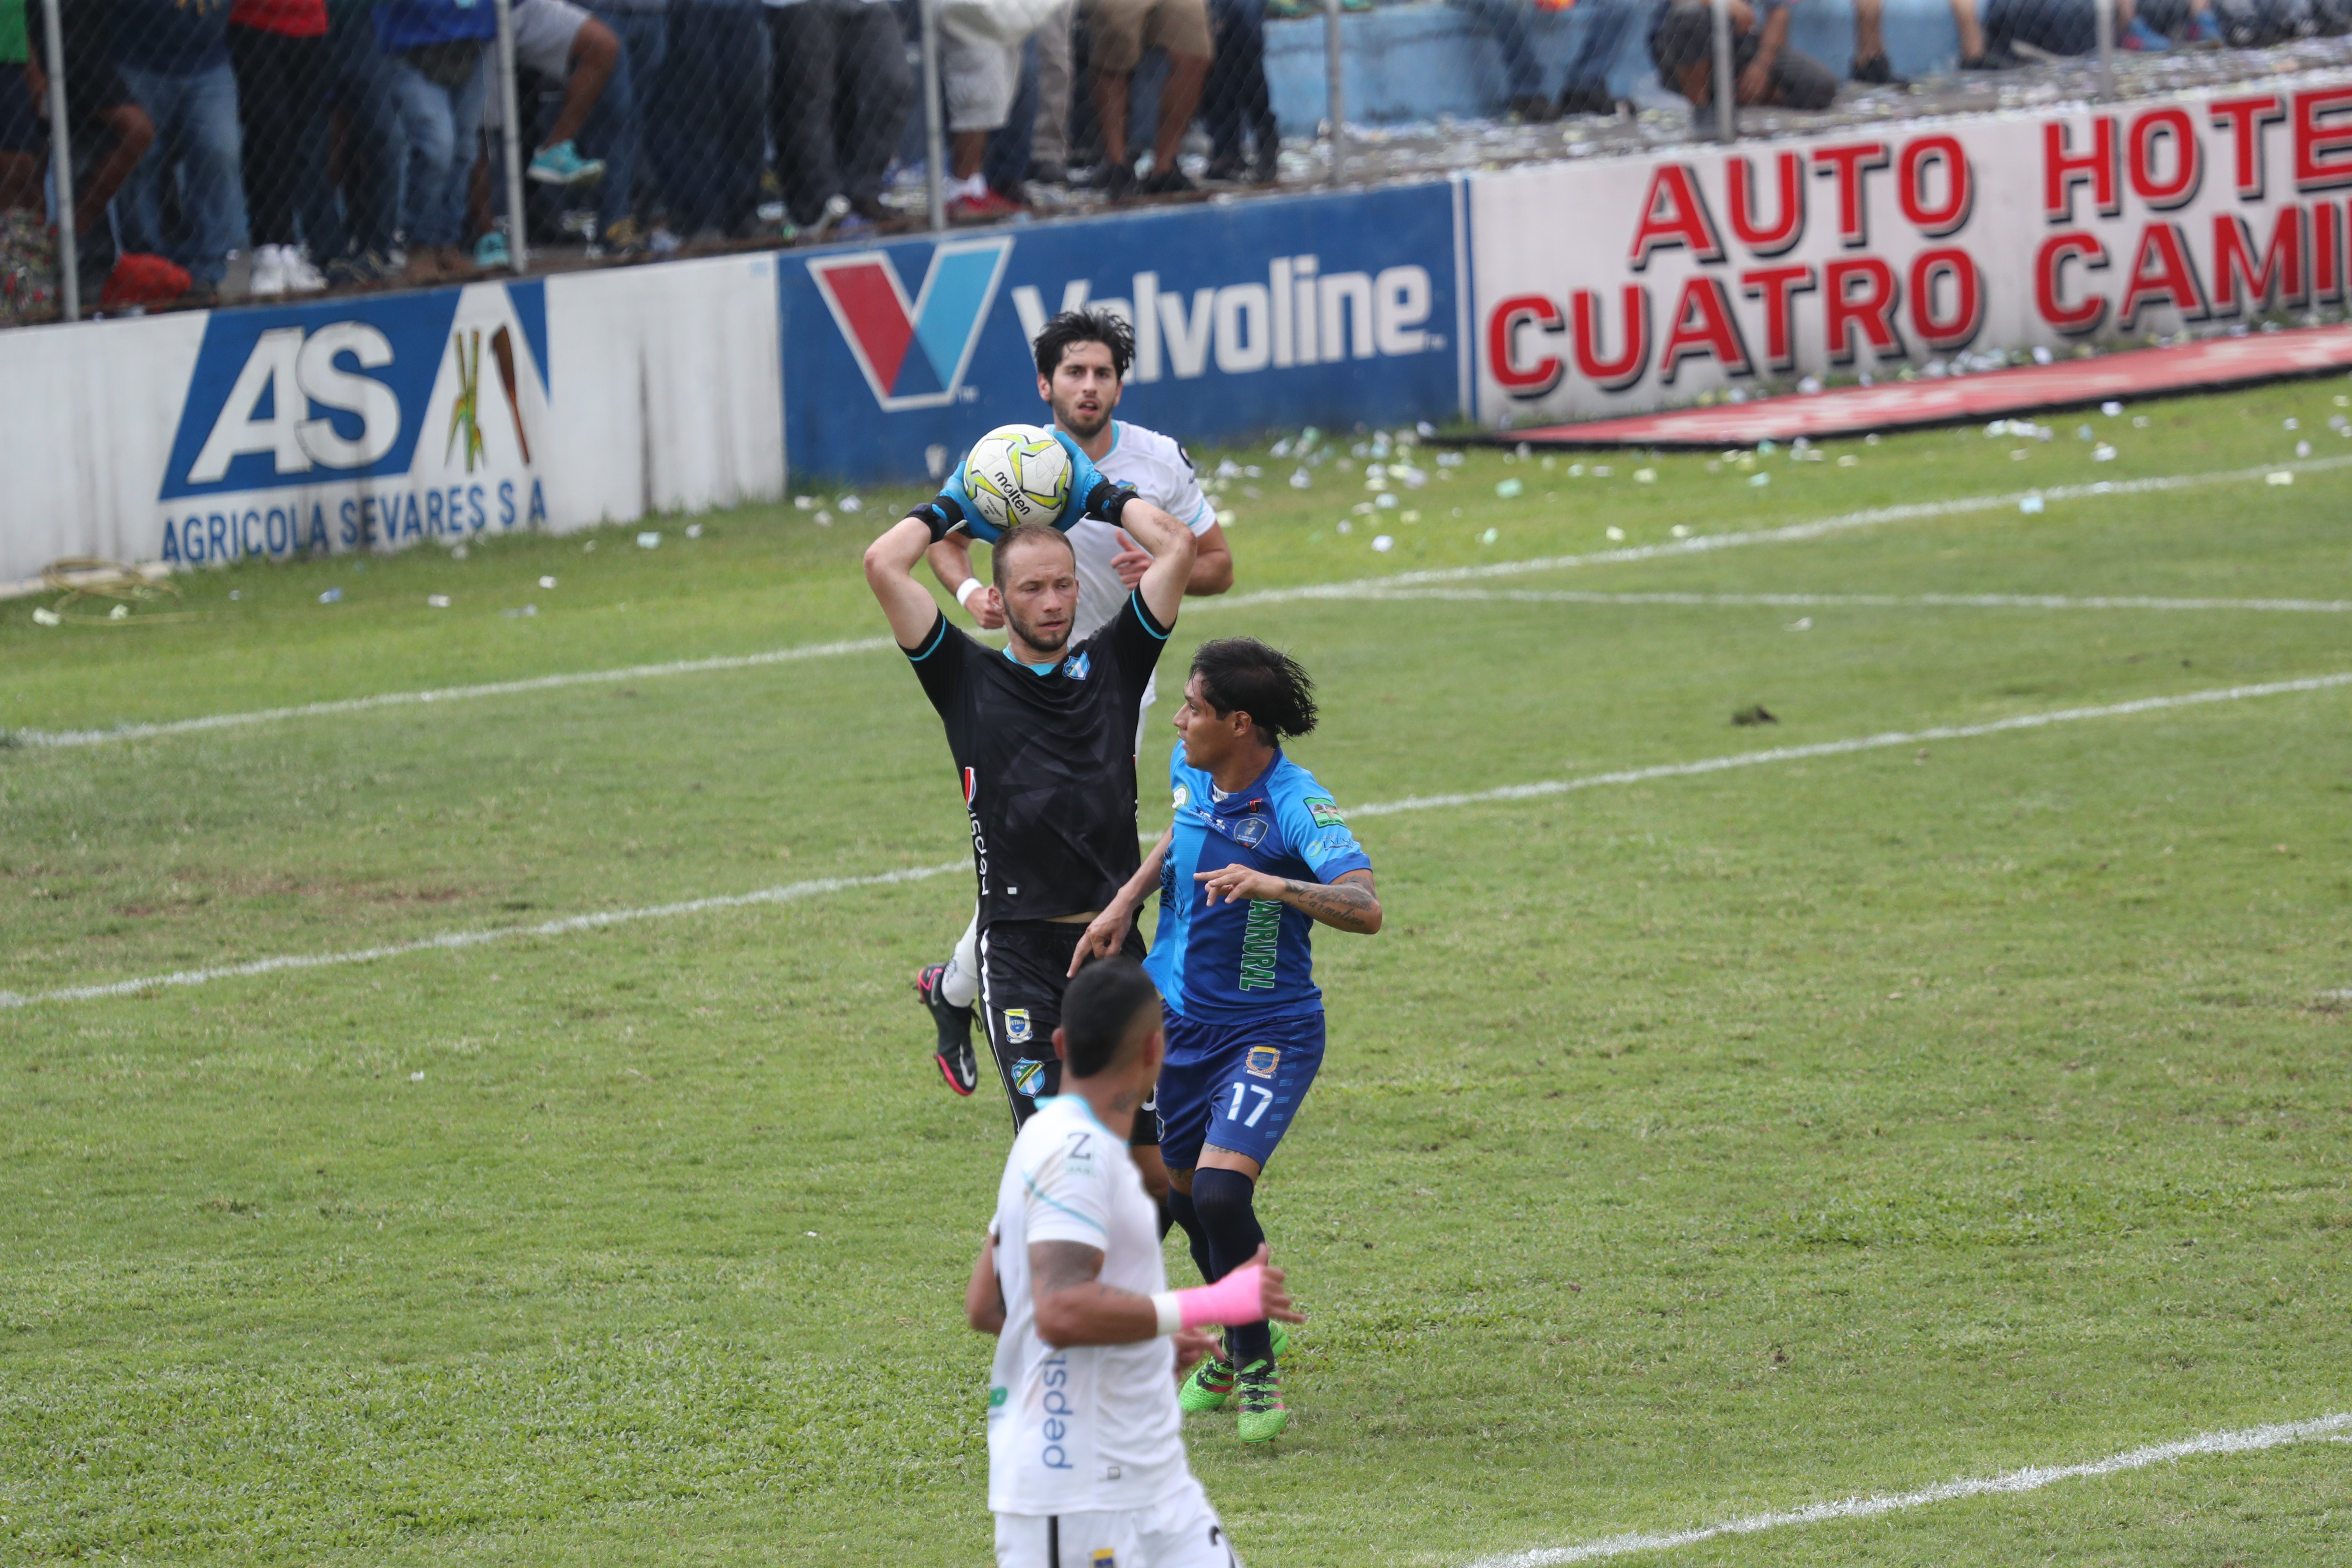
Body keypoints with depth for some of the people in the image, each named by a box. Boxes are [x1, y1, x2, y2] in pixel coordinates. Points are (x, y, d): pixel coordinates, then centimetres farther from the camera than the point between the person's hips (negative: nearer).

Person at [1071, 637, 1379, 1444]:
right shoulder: (1192, 771, -2)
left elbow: (1365, 907, -37)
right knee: (1183, 1193, 18)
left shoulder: (1297, 805, -24)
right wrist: (1126, 902, 13)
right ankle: (1235, 1354, 42)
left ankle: (1255, 1368, -2)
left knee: (1220, 1194, -23)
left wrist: (1273, 885, -51)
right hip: (1178, 1019, 8)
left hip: (1267, 1033, -8)